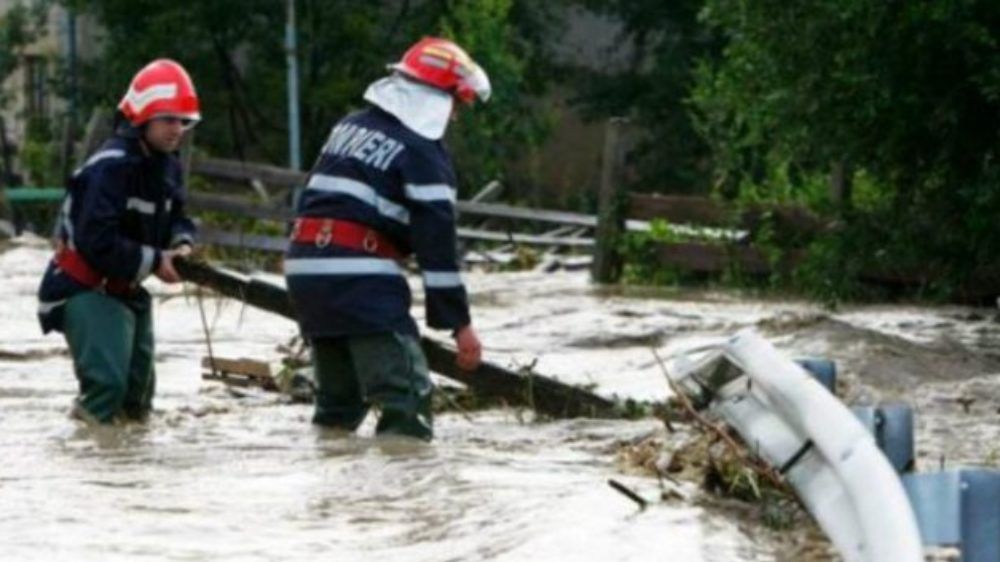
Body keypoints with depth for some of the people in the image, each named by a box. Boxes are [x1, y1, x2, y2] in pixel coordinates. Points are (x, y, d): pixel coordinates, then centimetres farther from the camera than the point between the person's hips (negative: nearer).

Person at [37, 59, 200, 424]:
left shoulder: (166, 164, 4)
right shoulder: (111, 167, -26)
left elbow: (174, 215, 13)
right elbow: (96, 242, -31)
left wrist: (182, 243, -11)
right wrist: (153, 261, -23)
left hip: (125, 290, 9)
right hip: (84, 290, -9)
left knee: (138, 388, 14)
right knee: (107, 382, -23)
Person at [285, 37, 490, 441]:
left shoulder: (351, 127, 18)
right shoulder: (423, 153, -6)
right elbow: (436, 243, -11)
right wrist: (459, 323, -9)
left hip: (305, 265, 8)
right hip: (361, 281, -8)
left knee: (339, 395, 20)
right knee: (407, 396, -11)